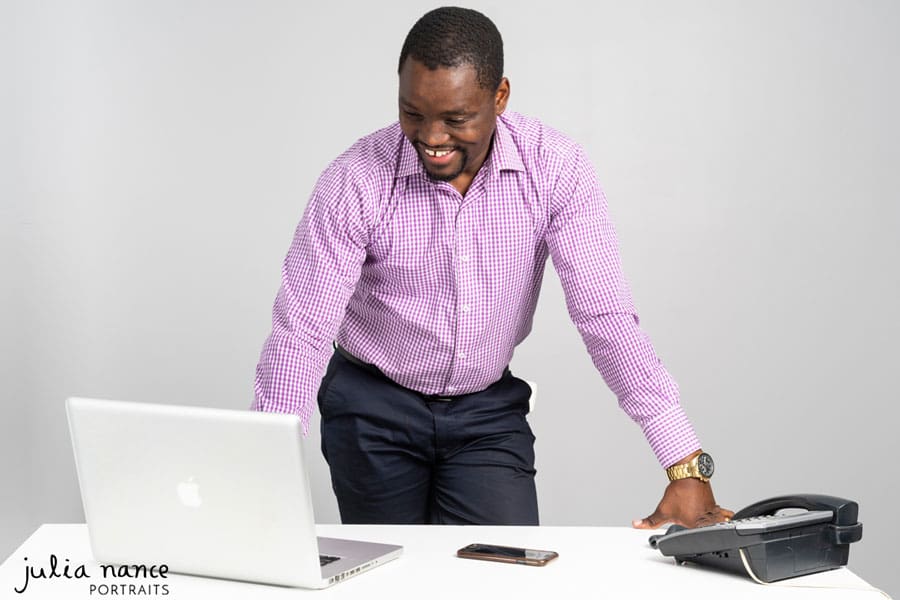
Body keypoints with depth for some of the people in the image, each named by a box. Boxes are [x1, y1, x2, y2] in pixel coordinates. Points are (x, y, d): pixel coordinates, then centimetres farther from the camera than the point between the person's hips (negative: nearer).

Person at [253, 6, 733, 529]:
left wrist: (687, 467, -26)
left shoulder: (554, 168, -17)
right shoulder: (357, 180, -20)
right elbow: (302, 331, -21)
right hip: (373, 407, -1)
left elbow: (605, 315, -19)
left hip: (489, 410, 1)